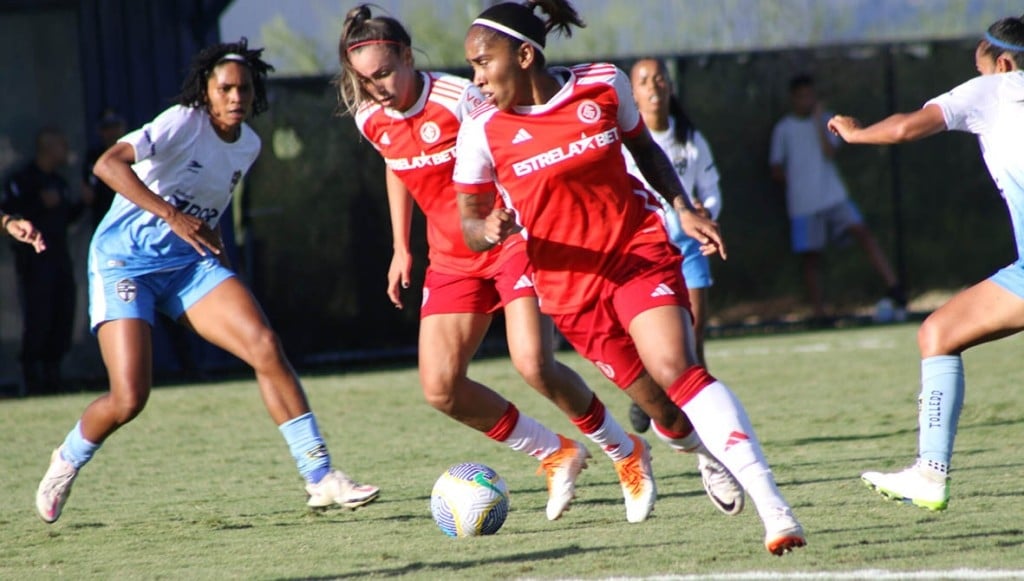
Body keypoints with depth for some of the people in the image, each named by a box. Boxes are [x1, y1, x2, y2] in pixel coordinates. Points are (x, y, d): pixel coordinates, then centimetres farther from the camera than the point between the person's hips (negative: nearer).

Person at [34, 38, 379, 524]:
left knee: (266, 346, -16)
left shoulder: (248, 145, 7)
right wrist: (174, 217, -37)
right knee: (128, 400, -15)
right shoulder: (184, 123, -16)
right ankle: (67, 461, 18)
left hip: (190, 264, 6)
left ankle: (319, 476, -14)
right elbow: (108, 164, -30)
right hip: (125, 260, -6)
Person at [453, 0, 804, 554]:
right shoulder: (483, 130, -8)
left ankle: (772, 505, -31)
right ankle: (711, 451, 36)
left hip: (640, 251, -1)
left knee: (677, 369, -24)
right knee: (666, 414, 0)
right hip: (571, 286, 1)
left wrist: (683, 207, 3)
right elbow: (470, 224, -1)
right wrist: (489, 230, -25)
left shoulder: (604, 85, -4)